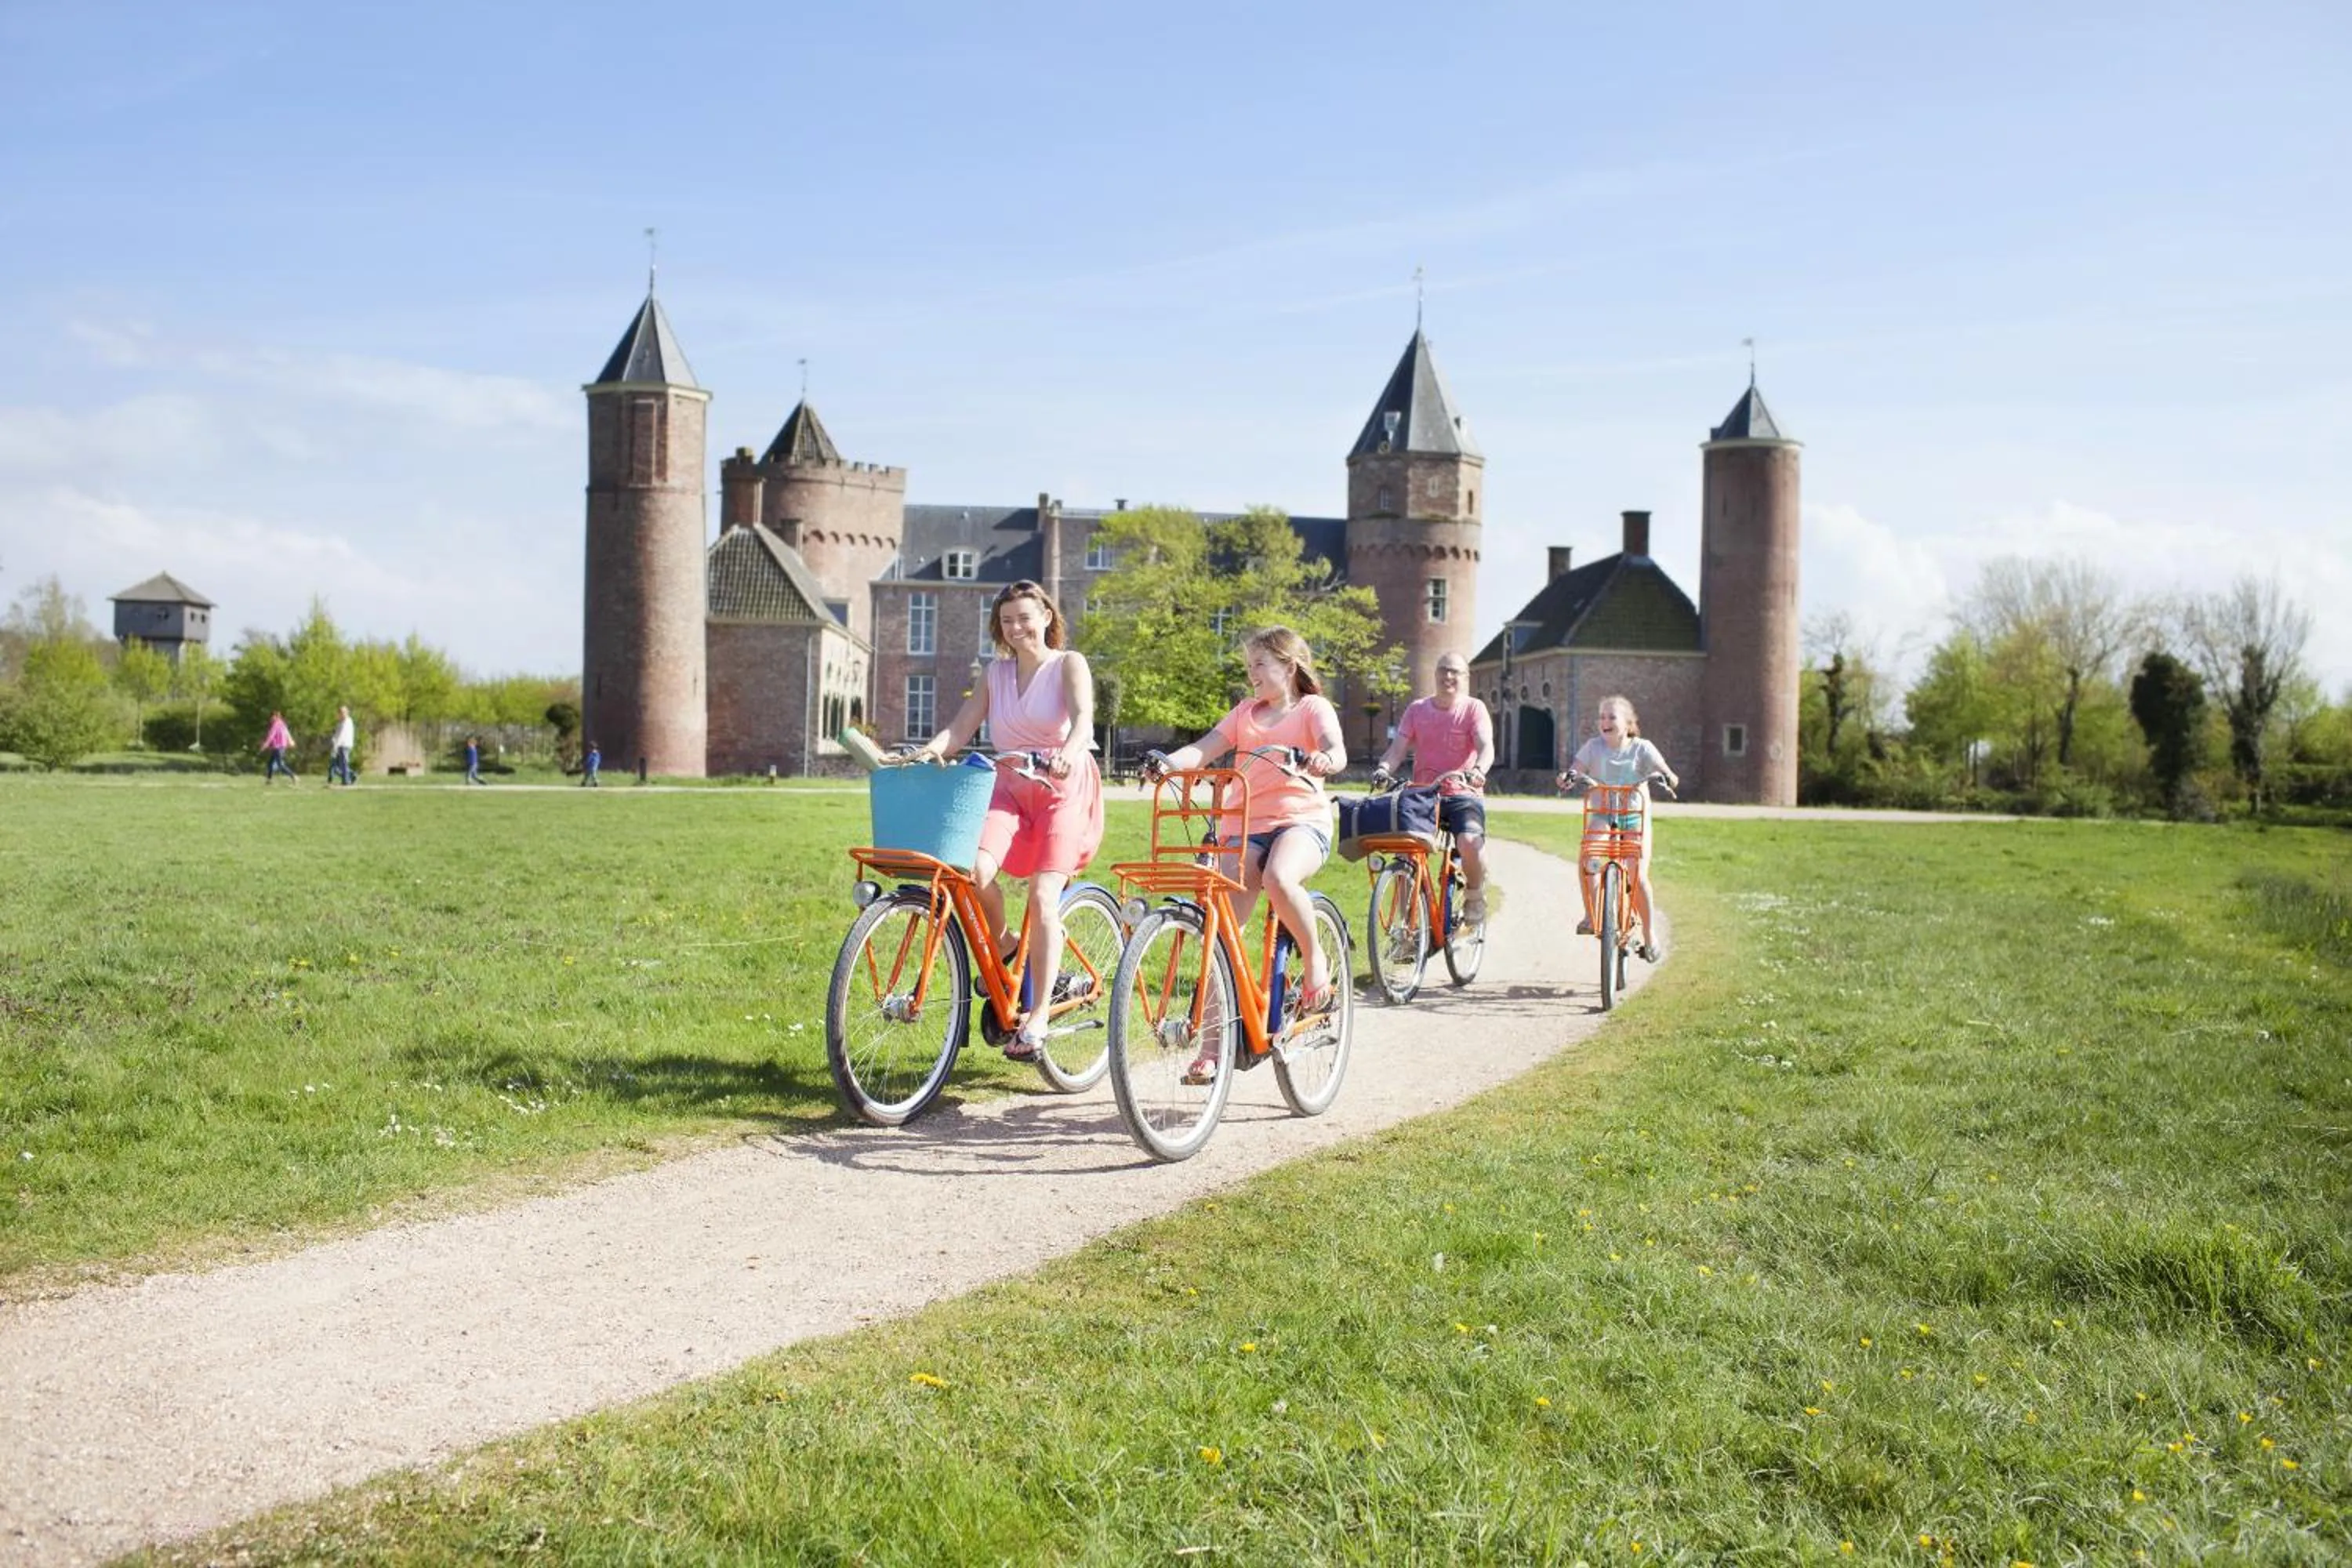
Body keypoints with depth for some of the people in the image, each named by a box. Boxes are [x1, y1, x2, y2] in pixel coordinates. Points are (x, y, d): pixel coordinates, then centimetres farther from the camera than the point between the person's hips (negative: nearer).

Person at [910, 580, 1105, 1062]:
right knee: (974, 867, -25)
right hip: (1009, 790, 4)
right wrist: (930, 750, -18)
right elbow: (962, 725, 4)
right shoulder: (996, 673, 13)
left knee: (1042, 896, -17)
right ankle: (1005, 950, 4)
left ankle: (1037, 1018, -13)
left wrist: (1069, 753, -41)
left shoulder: (1069, 664, -1)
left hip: (1063, 791, -4)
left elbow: (1082, 718, -19)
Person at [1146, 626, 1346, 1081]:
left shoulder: (1313, 708, 7)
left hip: (1303, 821, -4)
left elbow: (1336, 750, -13)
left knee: (1278, 877, -39)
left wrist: (1324, 760, -37)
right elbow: (1205, 748, 6)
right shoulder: (1246, 712, 20)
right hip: (1248, 826, 4)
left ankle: (1316, 959, -12)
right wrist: (1167, 763, -14)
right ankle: (1212, 1044, -5)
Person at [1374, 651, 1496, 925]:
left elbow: (1486, 747, -14)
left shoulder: (1474, 709, 1)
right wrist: (1384, 768, -20)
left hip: (1463, 795, -3)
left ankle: (1474, 897, -1)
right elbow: (1398, 748, 3)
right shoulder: (1417, 709, 10)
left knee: (1470, 841, -31)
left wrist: (1478, 771, -36)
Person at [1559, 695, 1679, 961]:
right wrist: (1567, 778, -32)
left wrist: (1666, 777, -35)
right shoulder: (1594, 747, 1)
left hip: (1635, 818, -1)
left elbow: (1669, 777, -12)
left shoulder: (1641, 748, -4)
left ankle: (1649, 935, 0)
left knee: (1638, 876, -17)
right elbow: (1575, 771, -9)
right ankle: (1590, 916, -13)